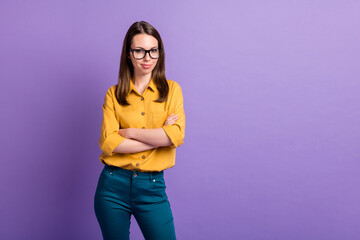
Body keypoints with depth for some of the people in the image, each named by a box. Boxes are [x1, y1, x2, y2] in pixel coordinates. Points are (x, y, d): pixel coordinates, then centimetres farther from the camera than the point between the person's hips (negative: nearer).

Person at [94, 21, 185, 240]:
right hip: (114, 184, 1)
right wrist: (159, 137, -12)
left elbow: (177, 135, -11)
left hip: (152, 187, 0)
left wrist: (129, 132, -9)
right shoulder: (114, 94, 3)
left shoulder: (172, 90, 3)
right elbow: (108, 143, -10)